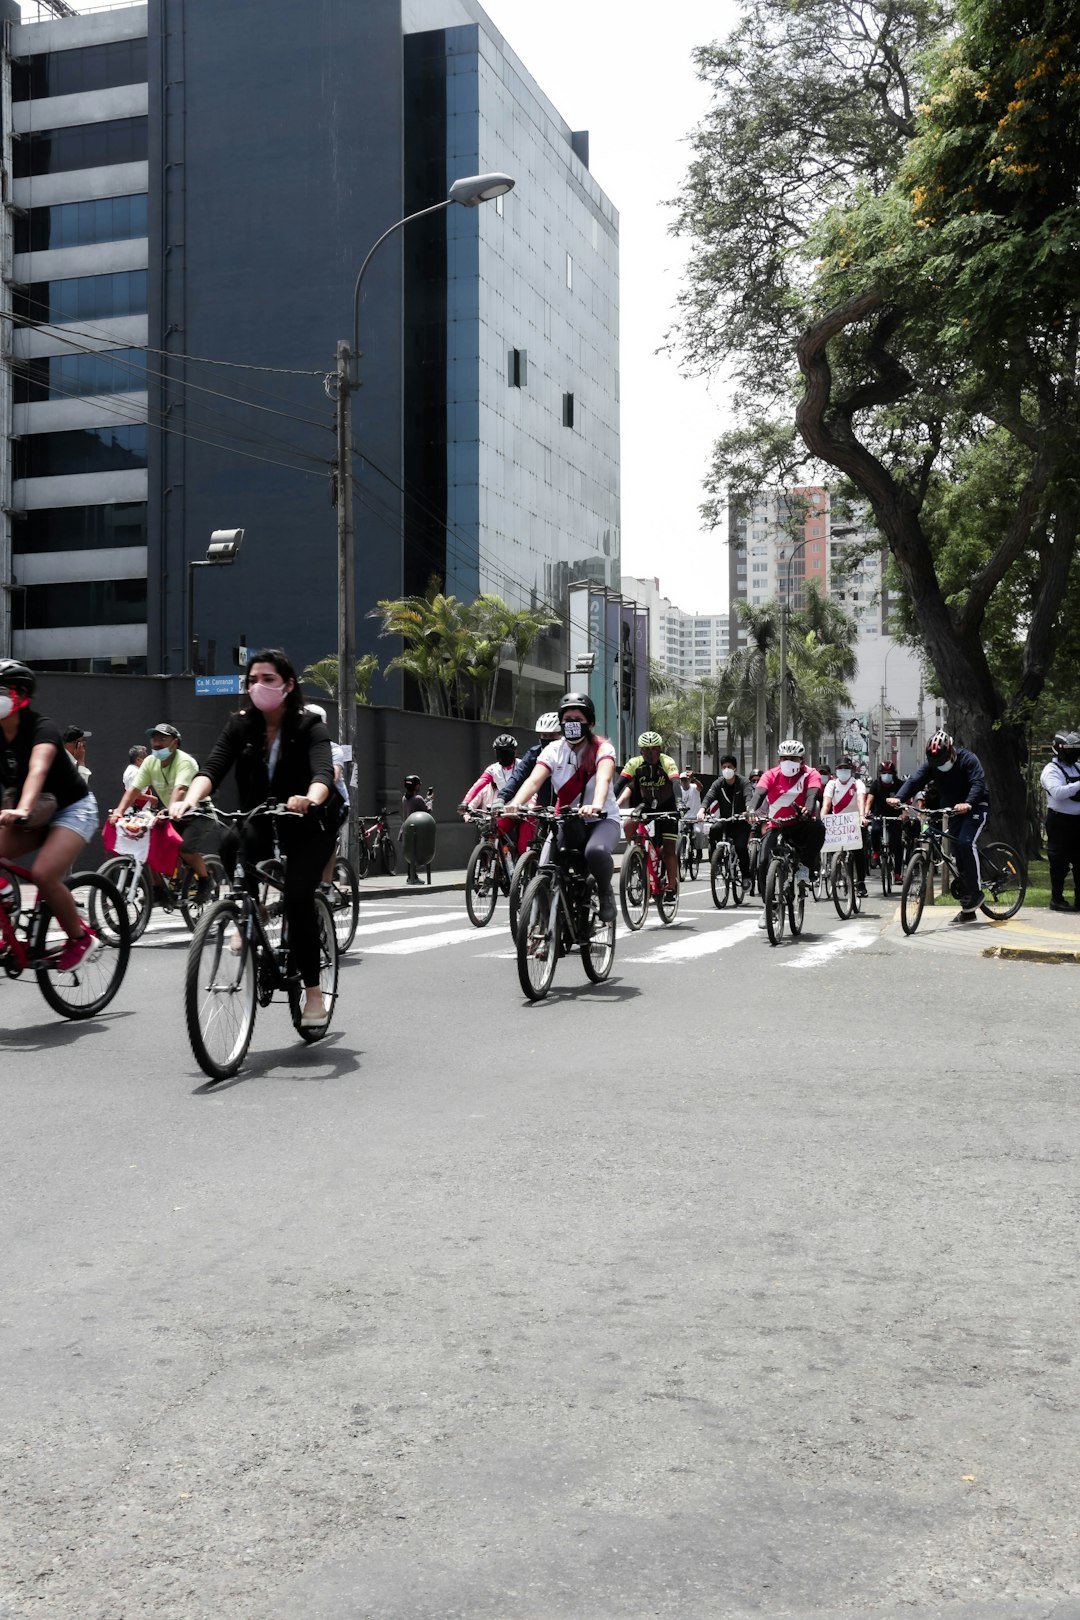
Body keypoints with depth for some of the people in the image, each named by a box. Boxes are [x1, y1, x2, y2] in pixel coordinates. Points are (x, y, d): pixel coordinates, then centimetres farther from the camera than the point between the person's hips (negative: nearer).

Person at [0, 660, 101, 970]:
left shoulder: (41, 727, -23)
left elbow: (38, 769, -41)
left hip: (73, 809, -6)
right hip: (34, 814, 7)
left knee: (44, 874, -26)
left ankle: (81, 939, -4)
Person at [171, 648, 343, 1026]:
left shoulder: (309, 728, -15)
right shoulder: (240, 725, -6)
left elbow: (323, 773, -32)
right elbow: (212, 769, -20)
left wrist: (311, 799, -56)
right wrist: (190, 799, -41)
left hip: (308, 826, -3)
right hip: (260, 822, 3)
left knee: (297, 895, -23)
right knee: (231, 843, -31)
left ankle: (313, 994, -10)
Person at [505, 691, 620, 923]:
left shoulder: (602, 749, -9)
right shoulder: (553, 751, -1)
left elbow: (603, 778, -30)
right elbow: (534, 780, -17)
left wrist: (596, 805, -53)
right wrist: (515, 803, -39)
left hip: (601, 820, -3)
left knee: (596, 851, -38)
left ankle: (605, 893, -8)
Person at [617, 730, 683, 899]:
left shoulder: (667, 762, -24)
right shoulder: (635, 763, -17)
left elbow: (675, 783, -38)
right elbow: (620, 783, -25)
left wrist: (679, 803, -55)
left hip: (667, 807, -3)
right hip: (646, 806, 3)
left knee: (669, 848, -9)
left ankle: (671, 887, -4)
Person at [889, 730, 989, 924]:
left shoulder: (968, 759, -19)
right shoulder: (932, 765, -5)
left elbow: (978, 783, -31)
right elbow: (915, 780, -18)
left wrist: (967, 804, -49)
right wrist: (899, 798, -37)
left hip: (976, 806, -6)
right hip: (954, 810, 6)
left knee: (966, 842, -29)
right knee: (958, 850, 4)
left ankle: (976, 890, -17)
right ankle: (968, 910, 9)